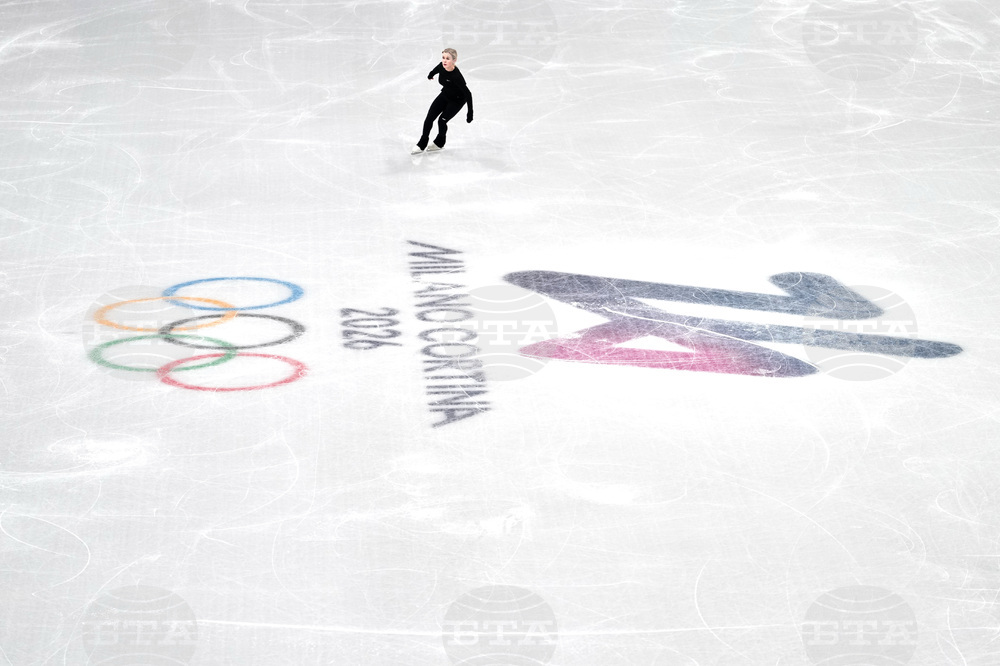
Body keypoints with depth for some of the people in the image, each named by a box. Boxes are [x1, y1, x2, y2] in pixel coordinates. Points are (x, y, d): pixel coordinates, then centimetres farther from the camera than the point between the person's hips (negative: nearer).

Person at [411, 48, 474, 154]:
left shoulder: (456, 76, -39)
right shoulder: (442, 67, -21)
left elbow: (468, 93, -32)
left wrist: (470, 112, -30)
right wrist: (430, 75, 28)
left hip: (457, 100, -6)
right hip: (445, 95, 6)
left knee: (442, 120, -6)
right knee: (429, 117, 1)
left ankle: (439, 143, 25)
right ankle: (422, 144, 17)